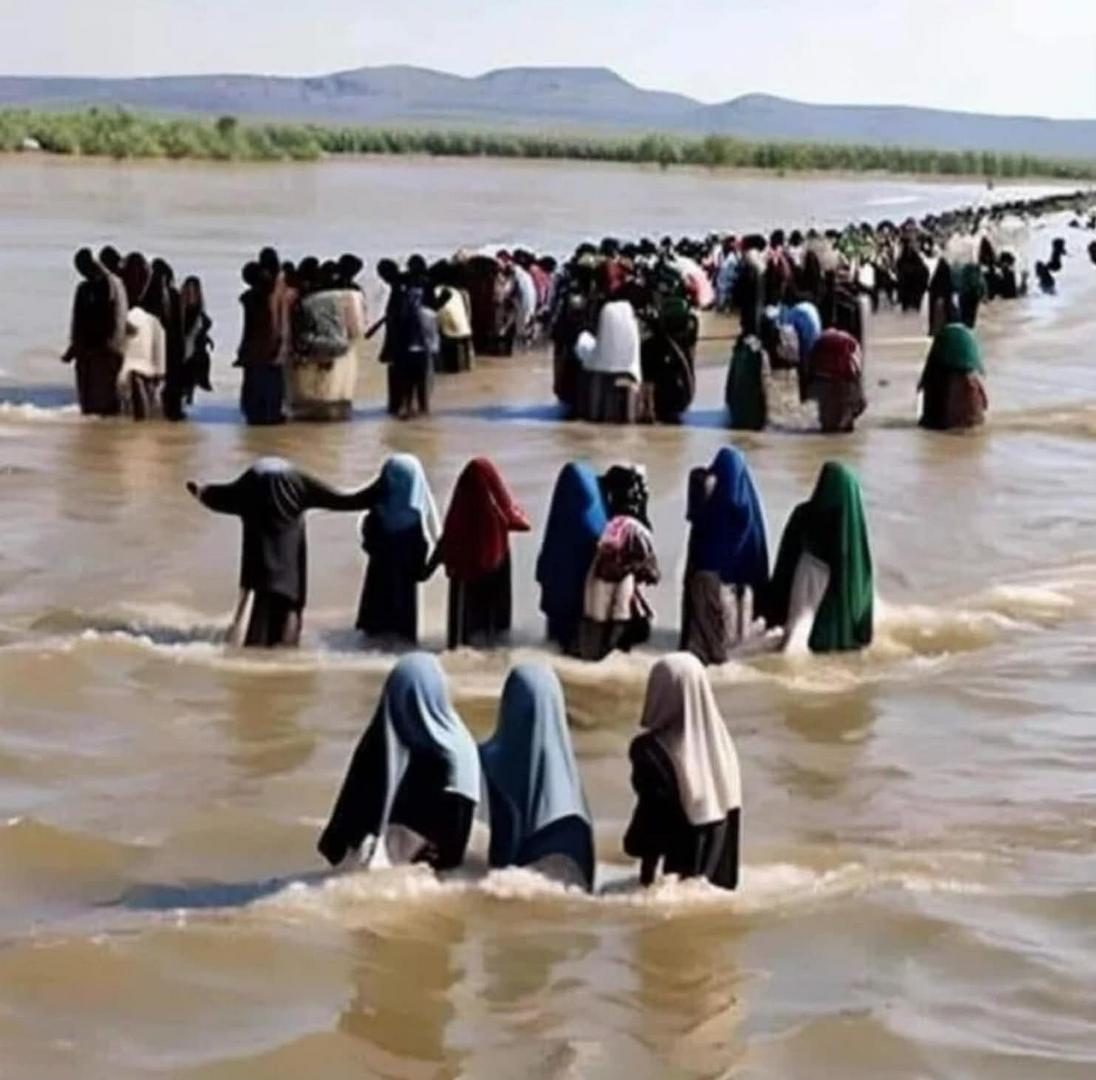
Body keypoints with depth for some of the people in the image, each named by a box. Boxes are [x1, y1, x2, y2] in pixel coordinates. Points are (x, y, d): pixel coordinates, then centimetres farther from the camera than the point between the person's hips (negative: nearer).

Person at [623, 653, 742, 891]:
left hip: (674, 870, -6)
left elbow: (651, 818, -16)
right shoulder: (720, 742, 0)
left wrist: (646, 880, -6)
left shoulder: (652, 750, -18)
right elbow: (731, 810, 7)